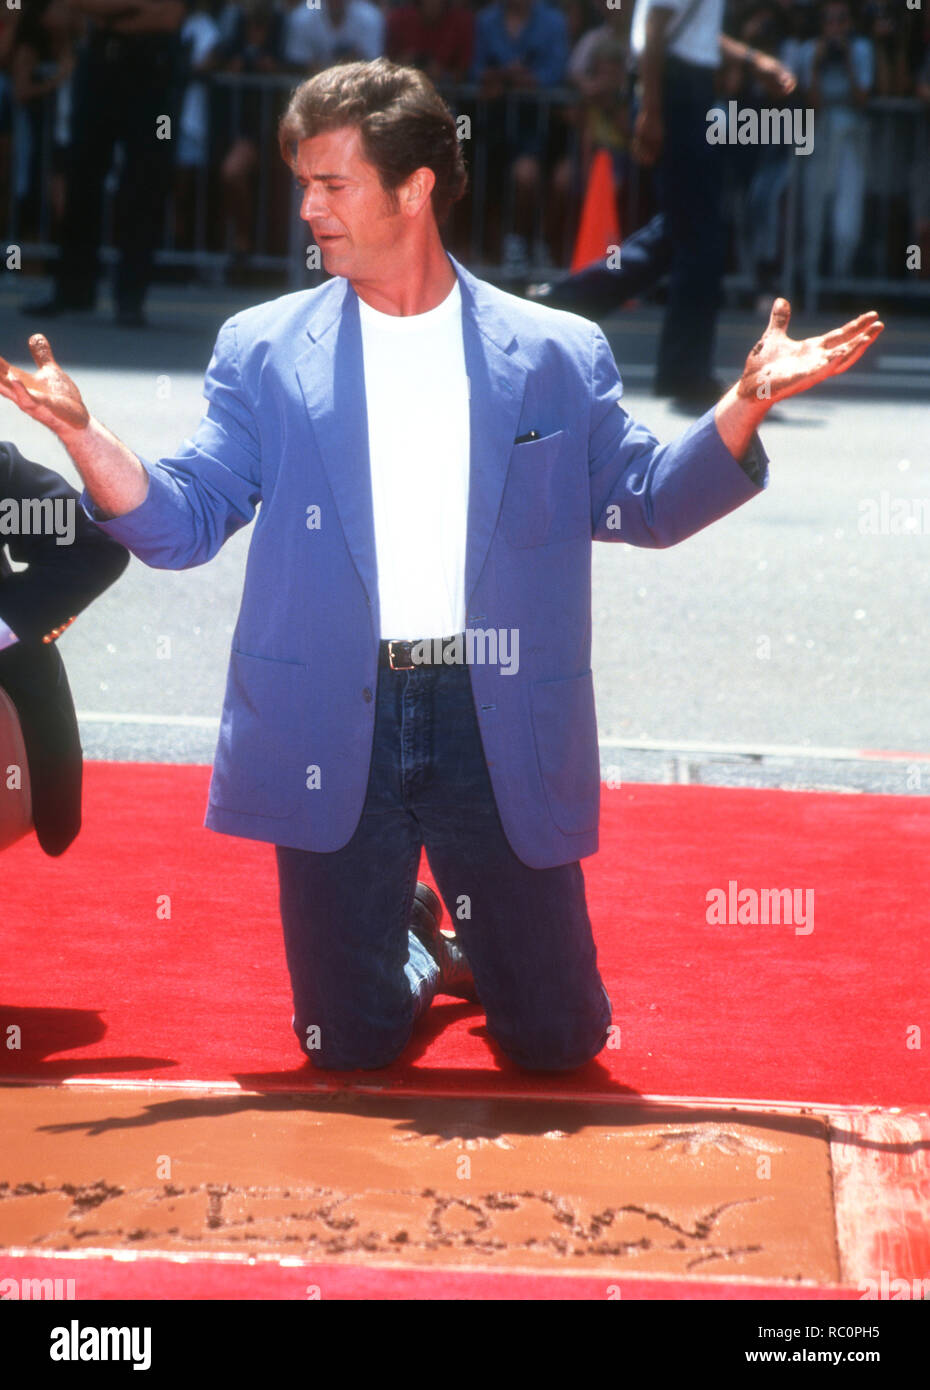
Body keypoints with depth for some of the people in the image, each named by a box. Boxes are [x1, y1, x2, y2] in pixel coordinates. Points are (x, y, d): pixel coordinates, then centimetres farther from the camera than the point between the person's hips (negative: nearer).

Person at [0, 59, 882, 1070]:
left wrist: (746, 405, -8)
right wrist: (82, 434, -16)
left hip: (499, 726, 0)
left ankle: (472, 944, 39)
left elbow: (642, 503, 7)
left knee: (556, 1040, 6)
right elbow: (182, 523, 2)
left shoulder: (558, 356, 5)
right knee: (347, 1047, 7)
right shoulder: (264, 352, 5)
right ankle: (409, 942, 41)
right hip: (333, 729, 0)